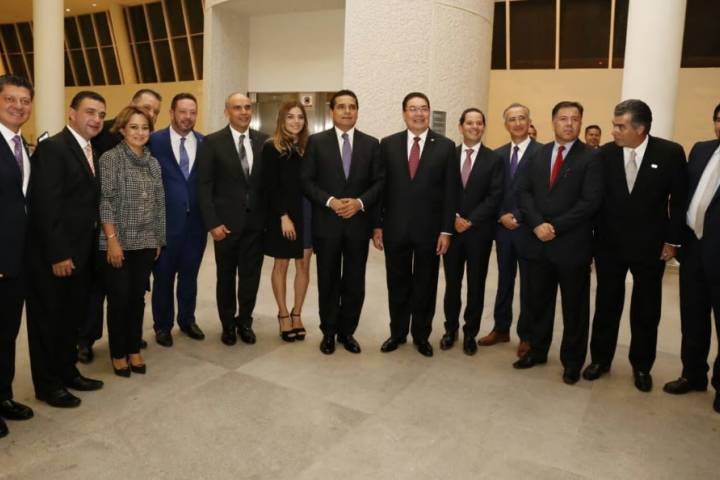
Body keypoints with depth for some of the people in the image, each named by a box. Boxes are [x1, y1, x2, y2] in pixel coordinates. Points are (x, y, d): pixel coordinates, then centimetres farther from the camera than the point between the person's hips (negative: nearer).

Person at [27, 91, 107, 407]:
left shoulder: (91, 152, 12)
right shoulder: (52, 148, -15)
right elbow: (46, 206, -21)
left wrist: (85, 250, 8)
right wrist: (58, 255, -21)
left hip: (80, 253, 8)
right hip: (53, 256, -8)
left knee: (72, 317, 18)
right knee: (48, 320, 7)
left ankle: (67, 372, 34)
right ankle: (47, 384, 21)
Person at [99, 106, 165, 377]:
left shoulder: (153, 163, 10)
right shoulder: (110, 158, -7)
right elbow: (105, 202, -12)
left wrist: (159, 239, 11)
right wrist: (112, 239, -16)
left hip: (145, 242, 5)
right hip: (118, 242, -5)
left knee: (137, 297, 10)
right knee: (119, 299, 4)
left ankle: (134, 350, 24)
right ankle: (118, 353, 20)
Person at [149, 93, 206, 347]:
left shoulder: (205, 143, 4)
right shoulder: (155, 140, -5)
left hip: (196, 220, 3)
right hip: (166, 219, -2)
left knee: (189, 274, 15)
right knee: (163, 276, 10)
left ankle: (187, 320, 33)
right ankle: (162, 325, 26)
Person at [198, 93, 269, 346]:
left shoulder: (264, 141, 3)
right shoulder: (212, 142, -4)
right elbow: (204, 186, -6)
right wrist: (212, 223, -12)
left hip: (256, 221, 2)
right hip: (226, 222, -2)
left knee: (251, 275, 10)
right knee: (226, 277, 12)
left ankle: (245, 321, 29)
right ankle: (228, 324, 30)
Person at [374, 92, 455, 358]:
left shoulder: (446, 146, 0)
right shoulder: (388, 144, 3)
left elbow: (449, 192, -2)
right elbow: (381, 187, 3)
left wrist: (446, 230, -6)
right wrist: (377, 225, 0)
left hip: (429, 228, -1)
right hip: (395, 227, 1)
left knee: (426, 285, 11)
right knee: (397, 284, 12)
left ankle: (421, 335, 28)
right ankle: (397, 332, 29)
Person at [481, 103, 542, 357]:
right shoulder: (498, 154, 10)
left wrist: (518, 217, -14)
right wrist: (501, 216, -5)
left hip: (528, 228, -5)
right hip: (503, 227, 5)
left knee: (529, 284, 7)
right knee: (504, 281, 14)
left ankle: (526, 335, 20)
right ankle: (501, 329, 27)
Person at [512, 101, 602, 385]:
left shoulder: (591, 158, -5)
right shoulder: (538, 155, 10)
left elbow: (590, 202, -13)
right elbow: (523, 191, 3)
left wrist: (555, 227, -17)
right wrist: (537, 224, -12)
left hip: (572, 245, -4)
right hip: (538, 243, 4)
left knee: (574, 307, 9)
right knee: (537, 302, 14)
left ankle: (572, 361, 26)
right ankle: (537, 350, 32)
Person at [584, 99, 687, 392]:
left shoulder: (670, 153, -9)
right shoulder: (605, 154, -6)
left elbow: (680, 199, -2)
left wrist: (673, 240, -3)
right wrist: (591, 237, -2)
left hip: (650, 245, -1)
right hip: (609, 244, 1)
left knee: (646, 309, 12)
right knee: (606, 305, 11)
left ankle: (641, 366, 29)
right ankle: (600, 359, 28)